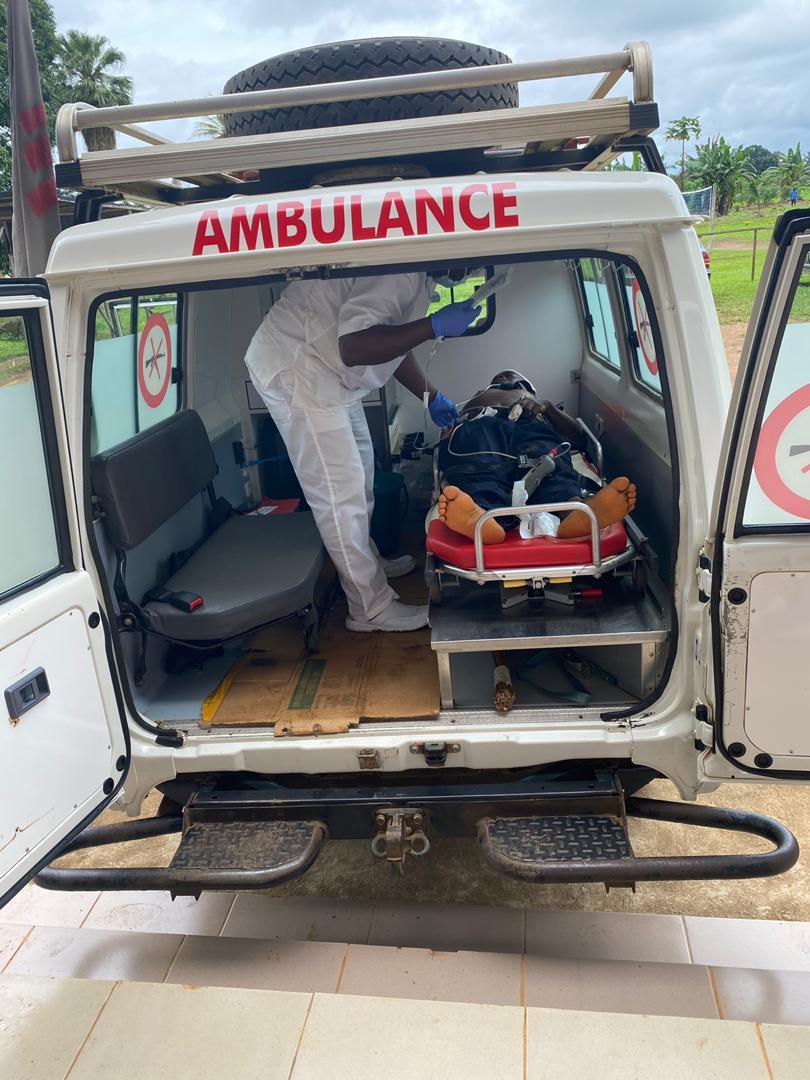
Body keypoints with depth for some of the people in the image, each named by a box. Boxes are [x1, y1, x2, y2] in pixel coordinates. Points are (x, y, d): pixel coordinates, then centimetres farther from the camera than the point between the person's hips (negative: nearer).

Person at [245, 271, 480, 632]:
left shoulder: (418, 277, 8)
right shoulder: (398, 273, -25)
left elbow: (393, 342, 21)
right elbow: (354, 347, -32)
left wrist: (431, 397, 24)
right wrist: (434, 326, -29)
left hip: (328, 372, 11)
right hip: (295, 369, -11)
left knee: (360, 472, 20)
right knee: (341, 494, -8)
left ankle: (367, 561, 39)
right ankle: (371, 609, 1)